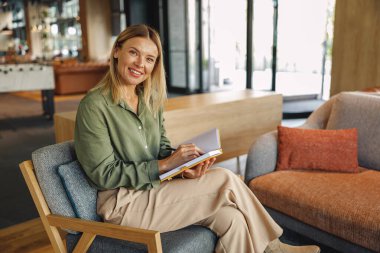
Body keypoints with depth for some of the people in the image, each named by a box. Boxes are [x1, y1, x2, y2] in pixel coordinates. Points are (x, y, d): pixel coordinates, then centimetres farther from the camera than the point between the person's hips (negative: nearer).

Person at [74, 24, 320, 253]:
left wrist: (183, 165, -13)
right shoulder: (94, 105, -15)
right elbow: (104, 174, -16)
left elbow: (162, 148, 9)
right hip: (123, 205, -7)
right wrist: (164, 165, -20)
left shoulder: (151, 99, 7)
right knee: (226, 179, -14)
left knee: (230, 218, -17)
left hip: (155, 189, 7)